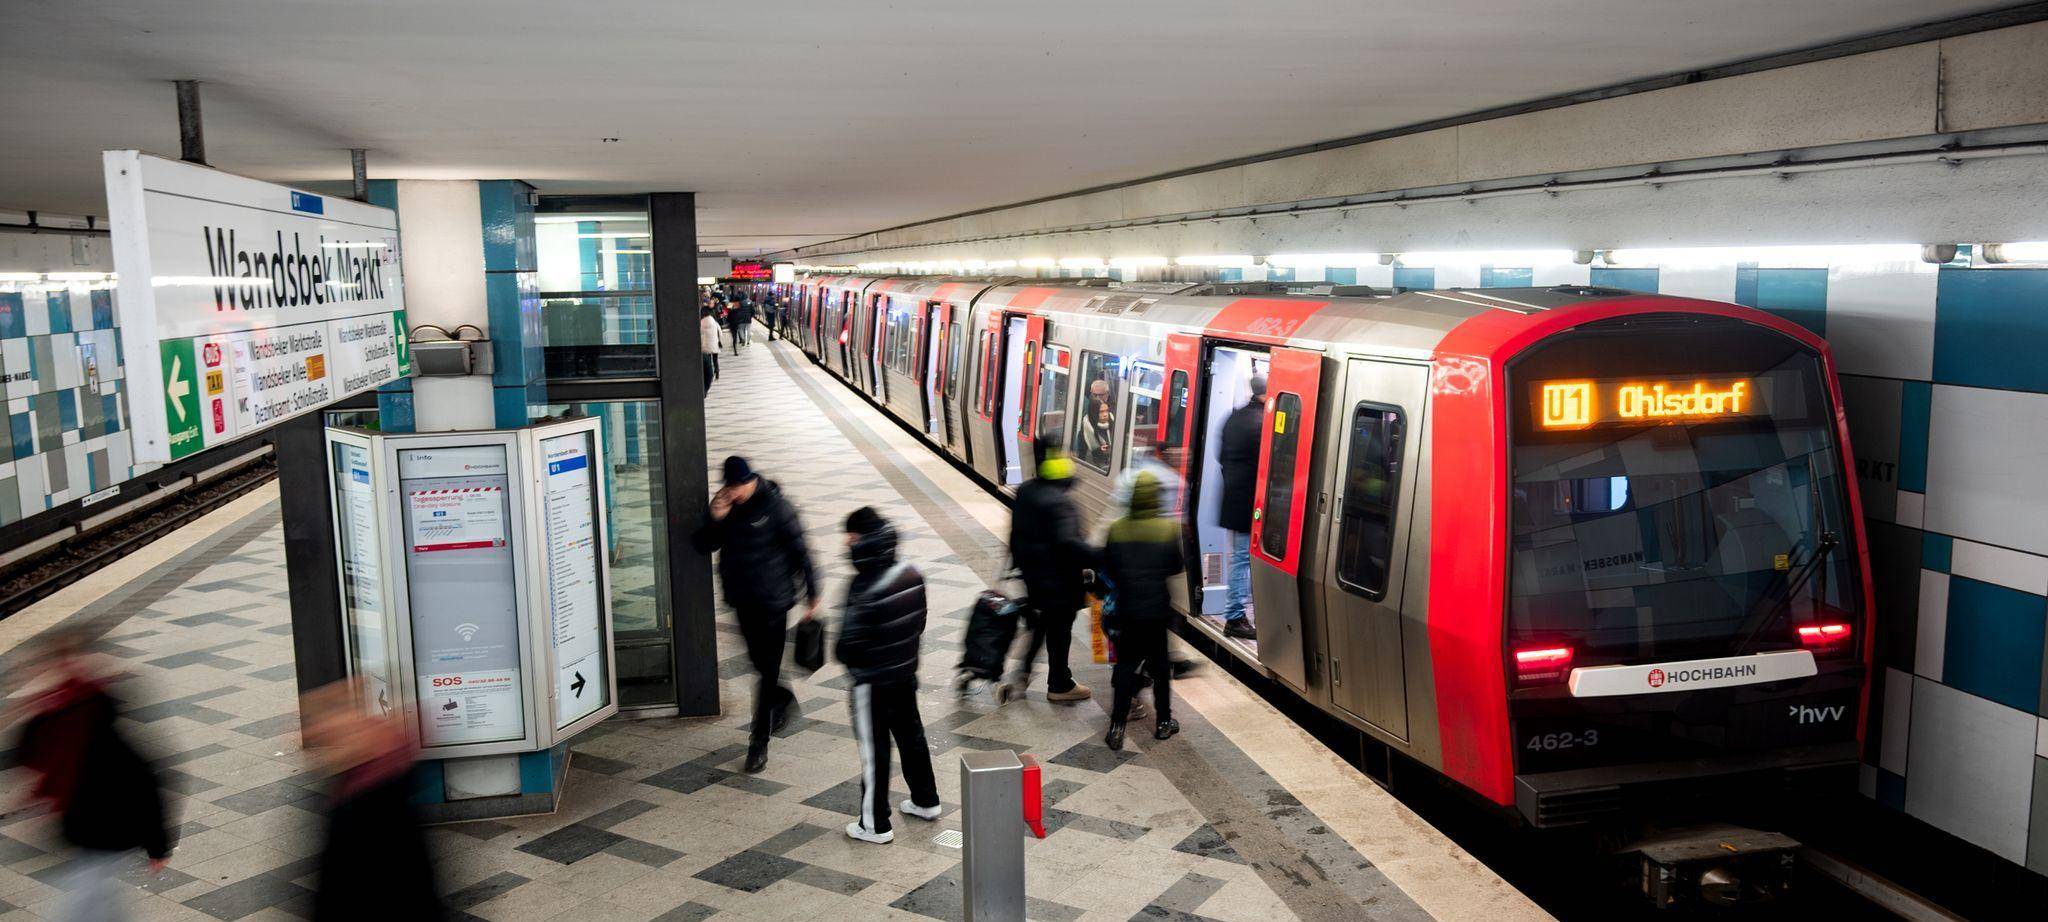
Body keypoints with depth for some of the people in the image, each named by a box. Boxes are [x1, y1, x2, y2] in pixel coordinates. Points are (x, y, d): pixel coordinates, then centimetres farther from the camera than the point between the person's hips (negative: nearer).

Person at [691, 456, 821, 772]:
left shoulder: (775, 506, -13)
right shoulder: (725, 507, 1)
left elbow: (799, 550, -9)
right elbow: (702, 546, 3)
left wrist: (812, 594, -7)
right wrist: (715, 521, -16)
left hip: (773, 600, -5)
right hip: (742, 600, 5)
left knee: (769, 669, -2)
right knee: (759, 662, 18)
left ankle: (760, 741, 3)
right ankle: (784, 700, 46)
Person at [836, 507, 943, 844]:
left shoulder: (867, 591, -29)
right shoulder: (911, 574, -6)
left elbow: (849, 646, -24)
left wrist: (841, 652, -2)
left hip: (873, 682, -7)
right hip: (906, 673, 7)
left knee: (874, 751, 7)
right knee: (911, 734, 23)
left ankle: (875, 825, 19)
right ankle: (926, 800, 39)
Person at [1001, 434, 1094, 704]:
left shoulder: (1025, 492, 2)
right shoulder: (1059, 502, -26)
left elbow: (1016, 533, 13)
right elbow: (1068, 543, -34)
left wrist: (1021, 563, 24)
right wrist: (1097, 558, -29)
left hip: (1032, 573, 8)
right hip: (1059, 580, -8)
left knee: (1041, 623, 25)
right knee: (1059, 631, 9)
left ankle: (1022, 674, 23)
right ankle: (1059, 686, 24)